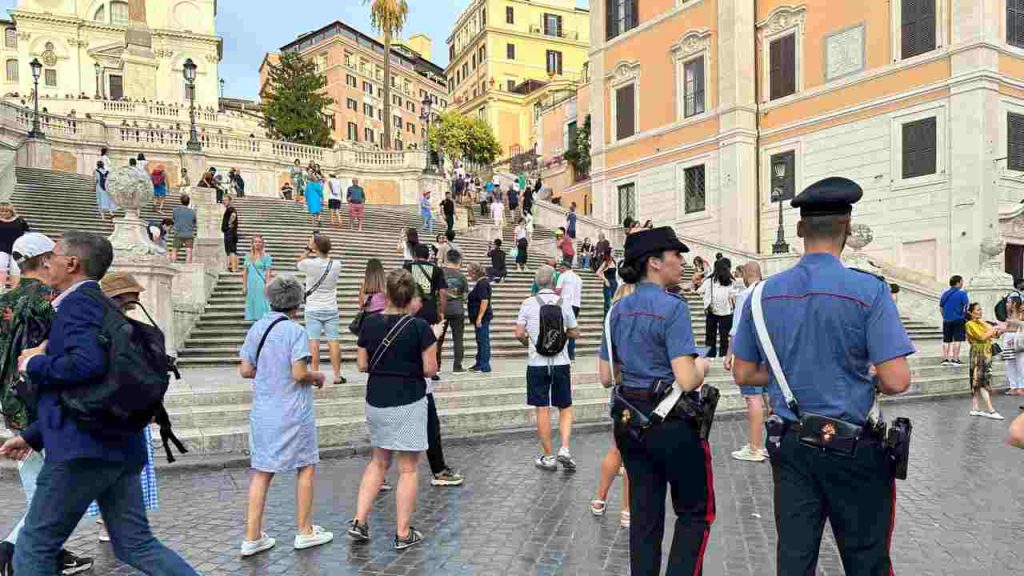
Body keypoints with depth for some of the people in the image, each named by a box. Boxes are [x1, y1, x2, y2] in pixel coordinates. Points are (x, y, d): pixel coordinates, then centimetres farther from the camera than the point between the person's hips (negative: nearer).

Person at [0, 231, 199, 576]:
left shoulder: (79, 301, -8)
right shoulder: (97, 302, 22)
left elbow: (87, 363, -27)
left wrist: (35, 364, -9)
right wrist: (32, 437, 26)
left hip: (84, 447, -9)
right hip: (120, 445, 9)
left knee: (34, 548, 7)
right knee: (136, 545, 10)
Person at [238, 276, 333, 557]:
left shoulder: (256, 328, 3)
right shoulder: (295, 330, -15)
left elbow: (245, 370, 5)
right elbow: (299, 373, -20)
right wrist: (317, 376, -1)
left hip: (262, 412, 6)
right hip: (293, 413, -5)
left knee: (261, 471, 12)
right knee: (306, 467, 11)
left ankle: (252, 536, 18)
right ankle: (304, 531, 21)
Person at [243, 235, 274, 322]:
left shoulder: (266, 256, -2)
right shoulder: (248, 256, 10)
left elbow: (268, 273, -6)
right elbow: (245, 272, 10)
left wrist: (267, 286, -13)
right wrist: (244, 286, 5)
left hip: (261, 284, -4)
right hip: (250, 284, 4)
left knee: (261, 304, -5)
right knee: (251, 303, 7)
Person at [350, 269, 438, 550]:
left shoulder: (370, 323, -2)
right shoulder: (419, 326, -14)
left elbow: (362, 365, 3)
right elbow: (430, 369, -12)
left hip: (376, 401, 5)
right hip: (409, 403, -4)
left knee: (379, 461, 22)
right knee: (408, 468, 7)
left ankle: (359, 522, 19)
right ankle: (403, 533, 15)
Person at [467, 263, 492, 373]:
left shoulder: (482, 284, -17)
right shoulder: (480, 282, 14)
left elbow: (484, 301, -23)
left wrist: (479, 317, -23)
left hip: (482, 317, -11)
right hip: (480, 317, 11)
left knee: (483, 341, -6)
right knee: (480, 341, 16)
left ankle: (484, 367, -2)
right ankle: (479, 363, 25)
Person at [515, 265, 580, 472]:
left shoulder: (528, 303, -5)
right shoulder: (563, 303, -2)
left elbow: (519, 333, -7)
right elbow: (575, 333, 5)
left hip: (537, 364, -1)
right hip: (560, 363, 1)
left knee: (543, 410, 6)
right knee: (565, 408, 14)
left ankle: (548, 457, 14)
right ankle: (565, 448, -1)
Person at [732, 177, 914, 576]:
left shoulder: (763, 293, -2)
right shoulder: (868, 291, -14)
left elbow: (743, 374, 5)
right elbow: (896, 381, -16)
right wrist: (864, 379, 5)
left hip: (789, 446, 3)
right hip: (853, 449, -3)